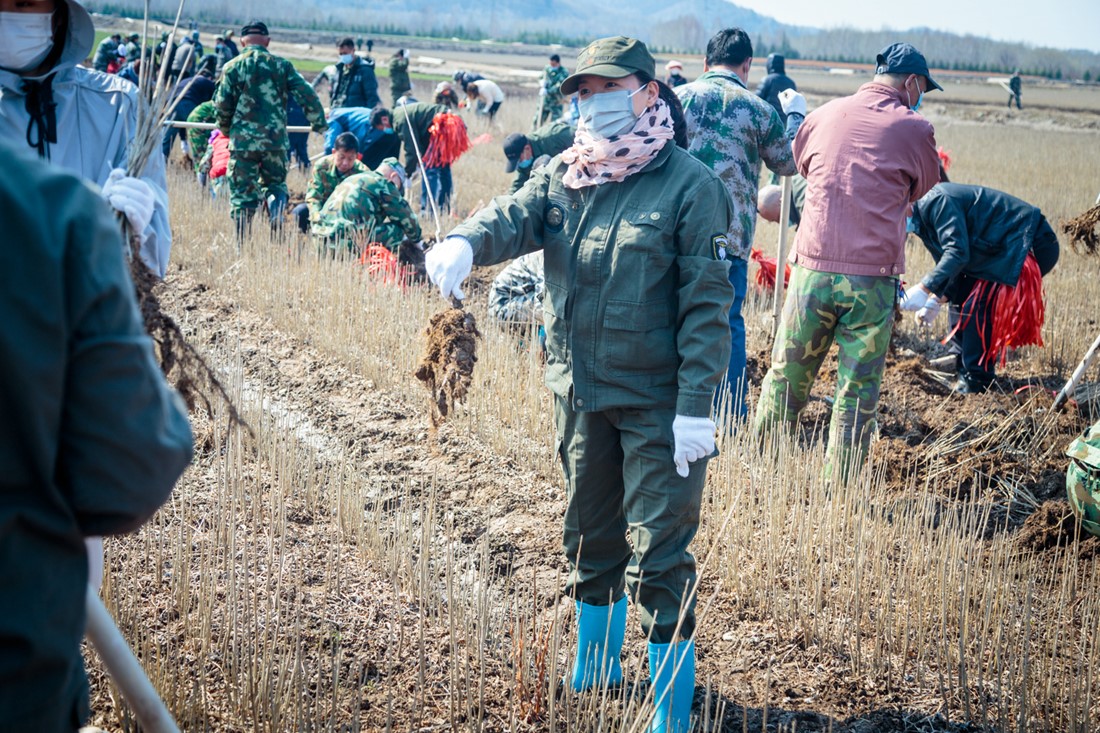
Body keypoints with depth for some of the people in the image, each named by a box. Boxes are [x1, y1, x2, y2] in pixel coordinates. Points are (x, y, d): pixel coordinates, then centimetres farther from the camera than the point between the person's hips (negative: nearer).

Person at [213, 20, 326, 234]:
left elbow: (222, 104, 3)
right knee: (275, 183, 20)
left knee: (243, 193, 6)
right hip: (276, 139, 1)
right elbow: (307, 95, 2)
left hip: (243, 139, -1)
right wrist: (319, 122, 16)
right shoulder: (282, 65, 3)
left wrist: (225, 128, 22)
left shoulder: (233, 67, 1)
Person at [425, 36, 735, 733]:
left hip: (657, 406, -6)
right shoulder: (564, 175, 5)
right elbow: (514, 216, -12)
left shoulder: (691, 187, -12)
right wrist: (465, 242, -35)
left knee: (660, 557, -2)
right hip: (580, 391, 6)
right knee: (590, 534, 21)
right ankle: (597, 662, 42)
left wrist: (696, 408, -19)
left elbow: (708, 306, -14)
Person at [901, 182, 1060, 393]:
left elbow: (957, 252, -29)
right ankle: (964, 371, 23)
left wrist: (924, 289, -30)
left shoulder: (935, 202, -20)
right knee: (963, 300, 14)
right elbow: (949, 267, 17)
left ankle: (976, 381, -8)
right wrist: (936, 301, 3)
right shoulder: (923, 221, 13)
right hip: (1001, 247, 11)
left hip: (1031, 245, -11)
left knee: (977, 306, -16)